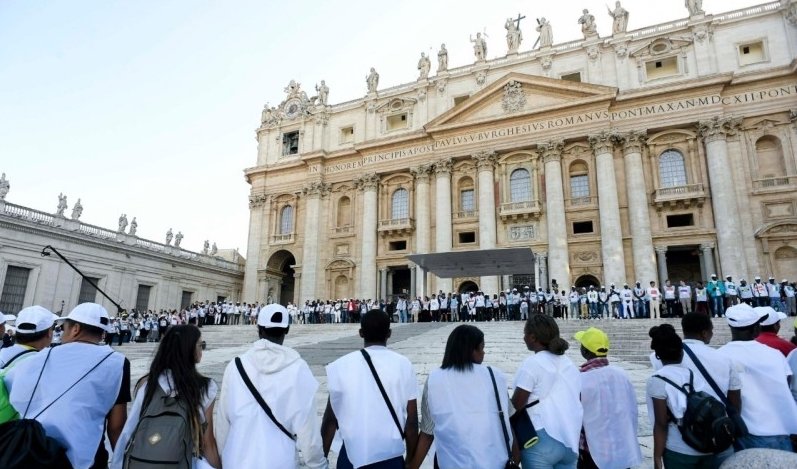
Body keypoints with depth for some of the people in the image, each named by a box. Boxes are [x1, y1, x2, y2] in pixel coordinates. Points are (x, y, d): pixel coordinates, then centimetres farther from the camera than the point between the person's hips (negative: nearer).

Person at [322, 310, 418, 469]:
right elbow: (412, 420, -3)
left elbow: (331, 419, -2)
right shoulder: (403, 365, -6)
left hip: (352, 455, 0)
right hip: (391, 456, 0)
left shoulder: (341, 365, -7)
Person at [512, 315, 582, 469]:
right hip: (571, 442, 7)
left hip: (541, 440, -7)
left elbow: (516, 405, -11)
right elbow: (579, 402, 16)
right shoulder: (569, 364, 12)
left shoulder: (532, 363, -10)